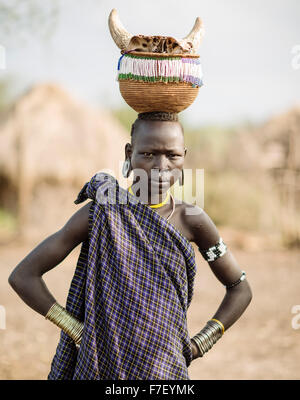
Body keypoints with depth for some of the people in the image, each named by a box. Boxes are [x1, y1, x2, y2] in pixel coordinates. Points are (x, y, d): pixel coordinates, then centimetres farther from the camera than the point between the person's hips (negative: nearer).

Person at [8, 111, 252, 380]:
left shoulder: (191, 219, -3)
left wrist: (199, 344, -1)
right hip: (100, 364, -1)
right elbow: (23, 276, -7)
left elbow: (240, 289, 9)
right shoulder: (101, 212, -8)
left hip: (165, 366, 1)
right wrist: (77, 330, -9)